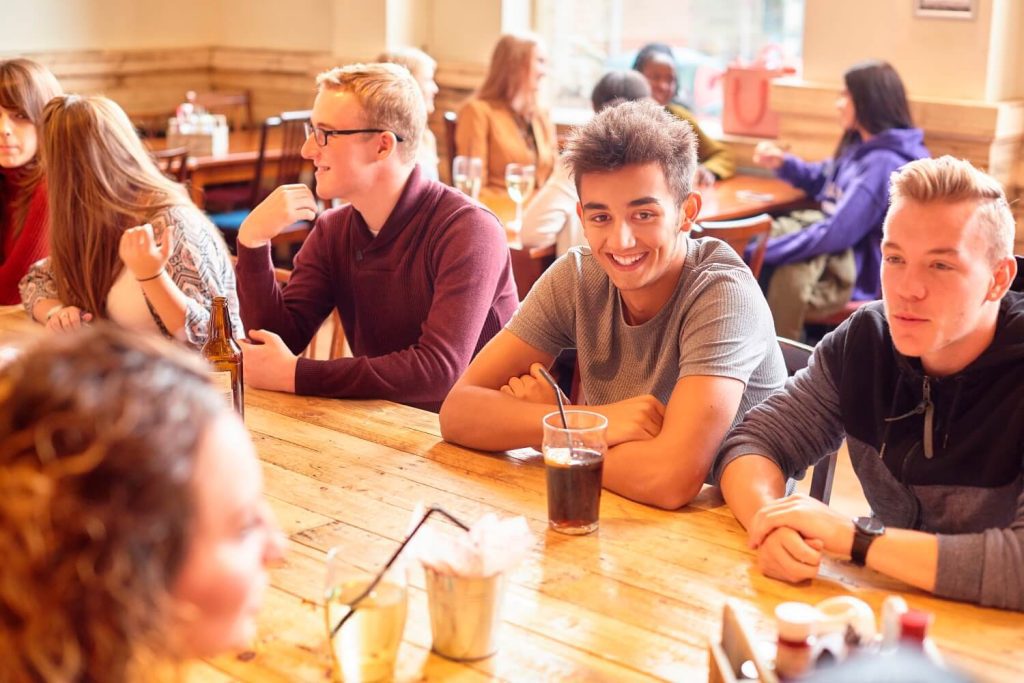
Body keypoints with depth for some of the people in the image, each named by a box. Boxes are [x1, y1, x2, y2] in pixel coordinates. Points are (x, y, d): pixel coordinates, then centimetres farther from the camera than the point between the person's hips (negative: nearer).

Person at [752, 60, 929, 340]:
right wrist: (782, 163, 8)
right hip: (844, 252, 10)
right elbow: (821, 181, 28)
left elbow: (836, 233, -27)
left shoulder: (883, 164, -22)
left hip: (864, 273, -10)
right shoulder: (863, 147, 10)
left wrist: (766, 251, -20)